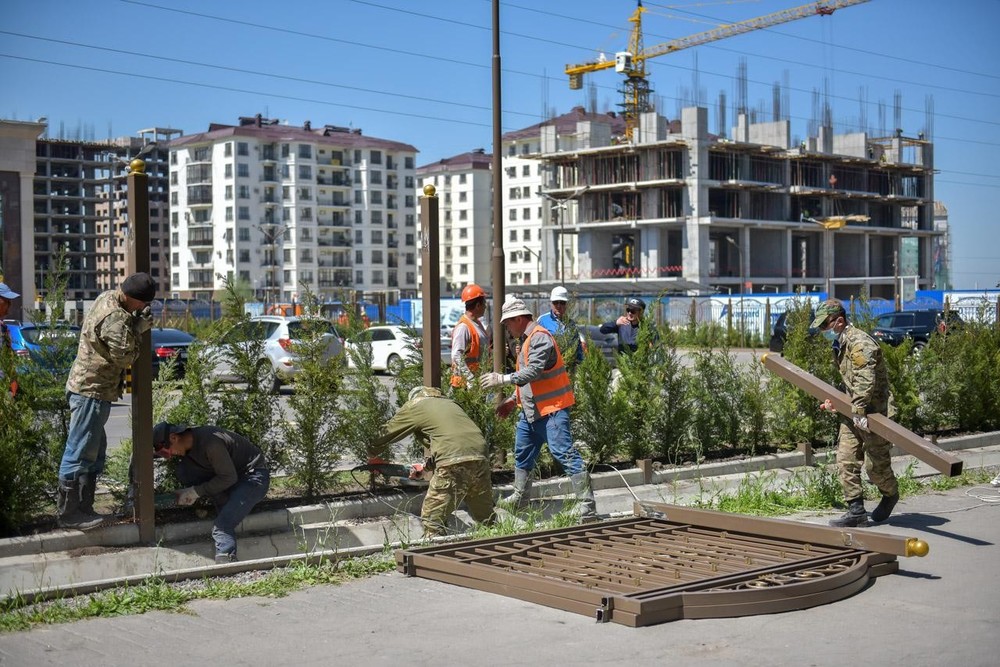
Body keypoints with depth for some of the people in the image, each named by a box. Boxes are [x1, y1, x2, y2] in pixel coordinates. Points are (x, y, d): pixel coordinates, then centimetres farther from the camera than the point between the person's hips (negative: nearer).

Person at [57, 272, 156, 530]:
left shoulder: (108, 297, 6)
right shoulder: (115, 319, -24)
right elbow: (125, 356, -19)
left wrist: (135, 324, -3)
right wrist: (138, 329, -9)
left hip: (88, 386, 11)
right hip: (92, 390, -11)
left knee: (94, 451, 16)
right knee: (79, 453, -4)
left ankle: (83, 508, 22)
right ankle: (69, 514, 2)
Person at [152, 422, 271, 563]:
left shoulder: (210, 443, -27)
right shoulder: (189, 442, -2)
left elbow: (229, 478, -23)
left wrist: (196, 491, -19)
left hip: (254, 477, -9)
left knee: (222, 525, -26)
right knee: (184, 471, -8)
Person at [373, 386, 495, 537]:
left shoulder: (414, 406, 16)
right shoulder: (450, 403, 33)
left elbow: (385, 433, 24)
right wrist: (426, 468, 48)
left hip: (454, 463, -6)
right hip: (481, 459, 6)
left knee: (432, 520, 0)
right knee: (487, 520, 19)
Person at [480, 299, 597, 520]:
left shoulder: (540, 338, -16)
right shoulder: (525, 340, 16)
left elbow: (533, 372, -27)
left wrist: (502, 379, -25)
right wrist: (512, 401, 21)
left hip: (551, 410, -10)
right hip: (530, 410, 10)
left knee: (564, 454, -13)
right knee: (522, 454, 17)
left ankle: (587, 505, -12)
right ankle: (519, 499, 30)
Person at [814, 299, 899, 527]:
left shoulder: (860, 343, -19)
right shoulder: (839, 345, 14)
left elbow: (865, 380, -30)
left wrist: (859, 411, -35)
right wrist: (836, 401, 23)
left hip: (874, 413, -9)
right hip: (854, 411, 9)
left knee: (875, 465, 2)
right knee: (846, 461, 1)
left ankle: (890, 495, 31)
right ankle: (856, 511, 4)